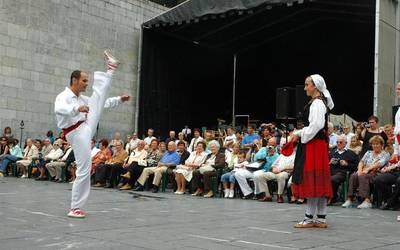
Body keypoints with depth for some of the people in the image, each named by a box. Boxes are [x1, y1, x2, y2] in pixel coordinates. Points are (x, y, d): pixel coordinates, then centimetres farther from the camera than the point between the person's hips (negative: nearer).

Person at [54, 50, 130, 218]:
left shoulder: (82, 98, 15)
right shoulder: (64, 97, -12)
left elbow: (102, 103, 24)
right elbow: (59, 109, -36)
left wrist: (119, 99, 17)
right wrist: (77, 109, -53)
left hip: (87, 128, 8)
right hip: (77, 133, -8)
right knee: (84, 170, -8)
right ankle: (75, 208, 2)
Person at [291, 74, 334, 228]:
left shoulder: (317, 103, -13)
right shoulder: (318, 102, 18)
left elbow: (316, 125, -22)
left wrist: (299, 134, -13)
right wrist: (299, 133, 13)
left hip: (314, 145, -10)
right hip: (313, 144, 10)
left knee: (312, 181, -6)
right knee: (319, 183, 9)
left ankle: (309, 218, -1)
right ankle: (321, 219, 13)